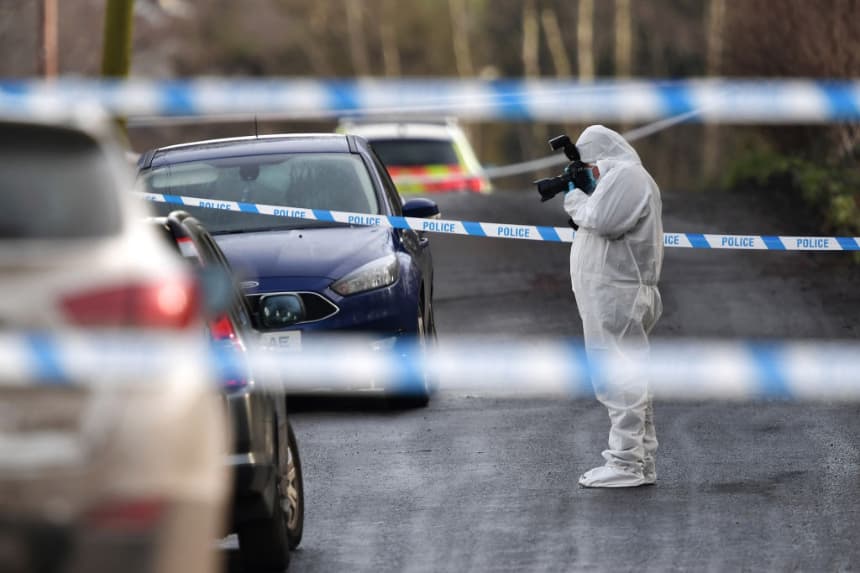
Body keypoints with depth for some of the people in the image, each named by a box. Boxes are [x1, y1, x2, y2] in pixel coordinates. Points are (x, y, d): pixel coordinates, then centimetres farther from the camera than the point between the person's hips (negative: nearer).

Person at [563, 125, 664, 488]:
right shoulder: (622, 177, 24)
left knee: (620, 380, -11)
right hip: (615, 294, 11)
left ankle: (625, 464, -13)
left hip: (617, 294, -11)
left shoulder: (625, 175, -9)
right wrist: (579, 196, 12)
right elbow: (599, 220, 25)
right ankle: (641, 463, 16)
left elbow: (601, 219, -21)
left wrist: (575, 198, -5)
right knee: (628, 380, 13)